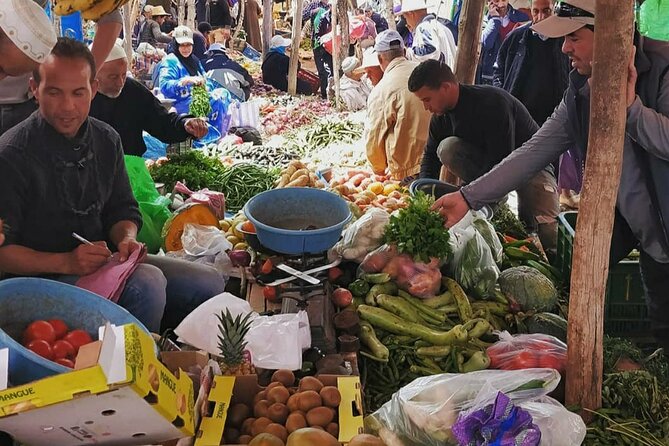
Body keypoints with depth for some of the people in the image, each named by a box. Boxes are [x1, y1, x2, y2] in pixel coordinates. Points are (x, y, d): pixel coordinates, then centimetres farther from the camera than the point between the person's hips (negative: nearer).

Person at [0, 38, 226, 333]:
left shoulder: (106, 140, 5)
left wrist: (126, 240, -8)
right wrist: (65, 262, -27)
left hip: (104, 263, 7)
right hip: (45, 276, -7)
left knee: (209, 284, -5)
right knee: (147, 283, -31)